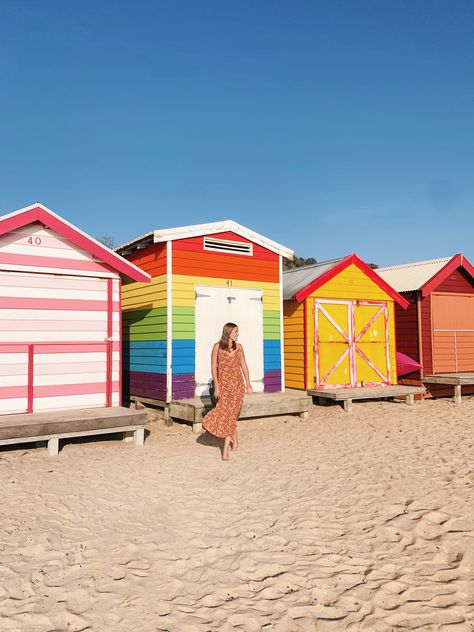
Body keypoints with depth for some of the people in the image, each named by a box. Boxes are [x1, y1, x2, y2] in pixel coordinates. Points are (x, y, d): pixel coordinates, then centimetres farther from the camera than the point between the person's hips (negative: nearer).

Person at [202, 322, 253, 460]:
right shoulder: (217, 346, -3)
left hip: (237, 384, 1)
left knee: (230, 413, -3)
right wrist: (216, 386, -7)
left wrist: (248, 384, 8)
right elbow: (214, 367, -3)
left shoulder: (239, 347, 5)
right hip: (223, 384, -1)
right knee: (227, 412, 1)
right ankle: (234, 440, 23)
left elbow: (244, 366, 10)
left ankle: (226, 448, 2)